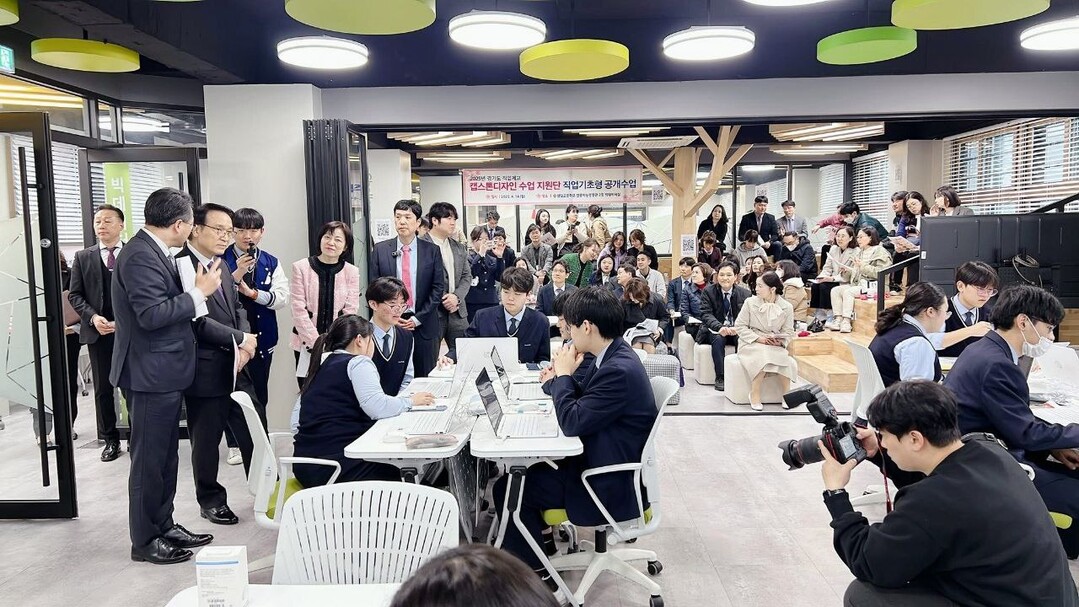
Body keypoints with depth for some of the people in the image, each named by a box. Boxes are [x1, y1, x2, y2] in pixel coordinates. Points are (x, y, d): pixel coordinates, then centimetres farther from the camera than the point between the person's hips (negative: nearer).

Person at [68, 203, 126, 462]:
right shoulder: (83, 257, 7)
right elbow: (75, 295, 6)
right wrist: (93, 317, -11)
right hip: (98, 332, 2)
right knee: (103, 389, 7)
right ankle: (110, 439, 18)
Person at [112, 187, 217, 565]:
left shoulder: (153, 251, 11)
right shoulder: (140, 255, -19)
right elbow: (152, 314, -26)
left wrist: (197, 288, 6)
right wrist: (199, 292, -19)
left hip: (166, 371, 10)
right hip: (151, 374, -10)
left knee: (166, 456, 18)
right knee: (149, 458, 2)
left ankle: (163, 526, 30)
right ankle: (145, 541, 15)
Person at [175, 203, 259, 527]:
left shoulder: (222, 266, 13)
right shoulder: (180, 266, -14)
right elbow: (197, 320, -21)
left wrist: (244, 345, -3)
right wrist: (241, 339, -13)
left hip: (236, 366, 7)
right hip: (206, 370, -7)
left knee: (254, 433, 11)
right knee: (206, 440, 9)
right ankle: (212, 501, 26)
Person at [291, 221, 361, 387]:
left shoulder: (352, 272, 2)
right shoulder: (301, 268, -1)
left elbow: (350, 313, -1)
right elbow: (299, 309, -5)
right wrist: (316, 343, -12)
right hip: (306, 344, 0)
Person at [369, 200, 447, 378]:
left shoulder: (432, 251, 3)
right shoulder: (380, 250, 4)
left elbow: (438, 288, 0)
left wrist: (418, 318, -7)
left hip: (424, 326, 0)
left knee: (425, 379, 4)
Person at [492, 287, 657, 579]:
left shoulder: (619, 370, -28)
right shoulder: (613, 356, 2)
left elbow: (572, 423, -26)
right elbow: (584, 403, 13)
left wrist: (564, 374, -14)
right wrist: (561, 378, -3)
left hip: (613, 487, -10)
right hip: (598, 461, 10)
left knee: (508, 489, -6)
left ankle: (532, 572, 10)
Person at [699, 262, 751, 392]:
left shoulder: (745, 293, 1)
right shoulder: (708, 291, -3)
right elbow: (706, 314, -12)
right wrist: (720, 327, -31)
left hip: (737, 331, 1)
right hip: (716, 330, -1)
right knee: (718, 340, -33)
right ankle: (720, 377, -25)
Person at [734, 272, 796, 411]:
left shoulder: (787, 307, 3)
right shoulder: (750, 302, -2)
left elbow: (788, 332, 6)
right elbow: (739, 326, -2)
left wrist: (780, 342, -17)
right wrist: (758, 338, -15)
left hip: (775, 345, 2)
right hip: (750, 343, -2)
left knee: (786, 358, -29)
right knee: (762, 357, -34)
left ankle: (786, 394, -9)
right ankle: (754, 394, -18)